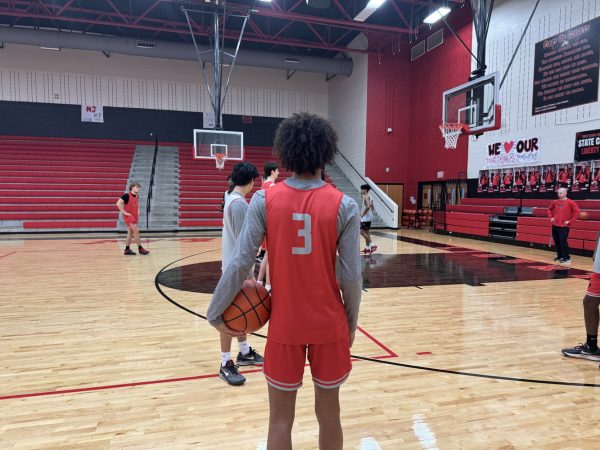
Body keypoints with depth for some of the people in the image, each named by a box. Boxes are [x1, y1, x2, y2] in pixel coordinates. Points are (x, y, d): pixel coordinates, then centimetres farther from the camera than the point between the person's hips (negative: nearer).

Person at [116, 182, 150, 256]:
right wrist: (124, 212, -19)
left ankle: (127, 250, 17)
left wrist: (138, 212, 13)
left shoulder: (137, 196, 8)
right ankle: (140, 248, -5)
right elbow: (118, 203, -21)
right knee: (136, 231, -12)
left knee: (130, 233, 10)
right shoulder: (127, 195, -16)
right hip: (129, 216, -8)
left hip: (134, 217, 8)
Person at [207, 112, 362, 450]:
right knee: (329, 412, 20)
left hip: (285, 325, 0)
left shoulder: (265, 200, -9)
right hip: (330, 325, 1)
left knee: (281, 418, 15)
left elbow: (241, 264, -11)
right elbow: (351, 275, -9)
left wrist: (216, 312, 2)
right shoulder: (344, 205, -9)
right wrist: (351, 322, 7)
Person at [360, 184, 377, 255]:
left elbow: (368, 206, -29)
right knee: (366, 232, 13)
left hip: (366, 217, -10)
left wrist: (363, 214, -20)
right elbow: (371, 207, 23)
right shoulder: (369, 197, 16)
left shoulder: (366, 197, -15)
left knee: (362, 232, -10)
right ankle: (367, 248, 17)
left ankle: (372, 245, -12)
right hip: (368, 217, 10)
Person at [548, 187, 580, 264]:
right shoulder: (555, 202, 7)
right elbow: (549, 209, 23)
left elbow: (577, 212, -12)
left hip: (564, 226, -6)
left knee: (563, 241, -11)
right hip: (555, 225, 6)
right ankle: (559, 256, 24)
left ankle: (567, 258, -3)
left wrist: (570, 221, -14)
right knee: (557, 242, 11)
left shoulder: (570, 202, -8)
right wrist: (551, 217, 10)